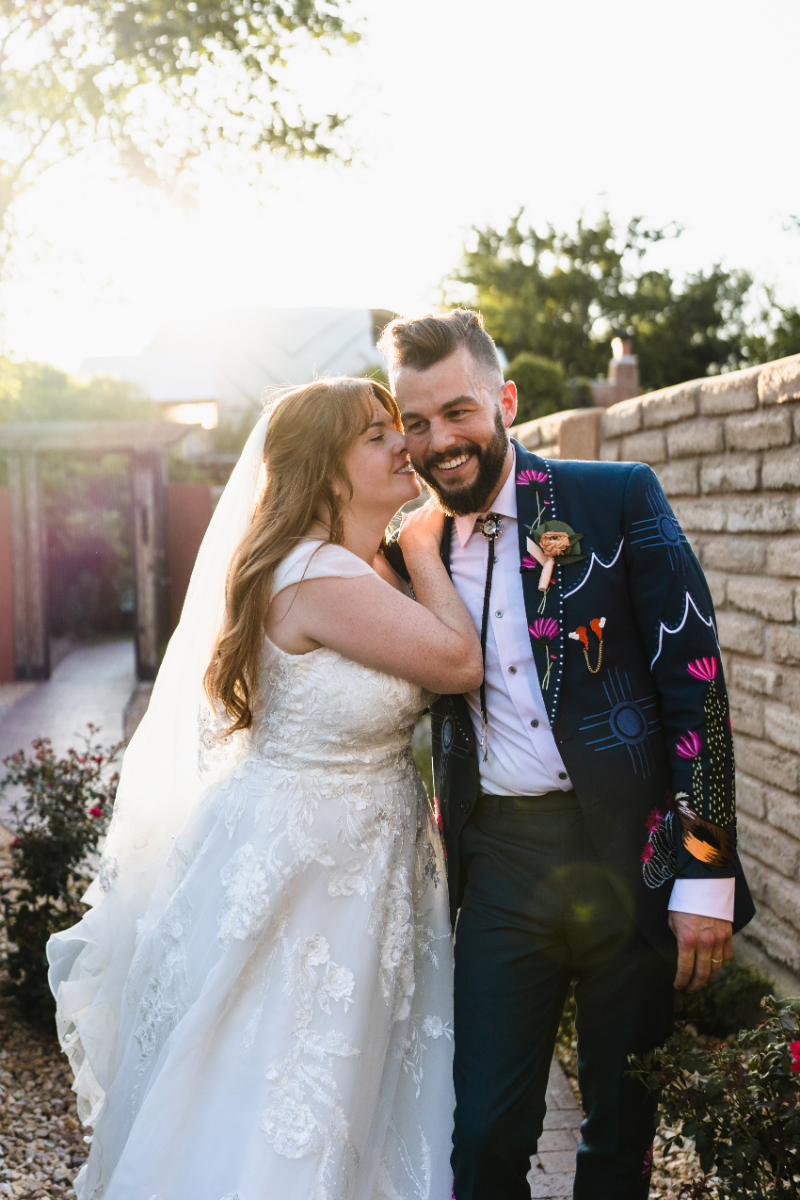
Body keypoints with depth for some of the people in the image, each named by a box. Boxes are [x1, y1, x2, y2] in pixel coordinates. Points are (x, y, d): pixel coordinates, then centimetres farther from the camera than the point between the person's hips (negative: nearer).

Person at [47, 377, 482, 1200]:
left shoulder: (366, 569, 5)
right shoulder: (318, 575, -25)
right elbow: (460, 660, -21)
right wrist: (422, 554, -9)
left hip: (361, 858, 9)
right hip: (297, 863, -9)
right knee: (279, 1103, 8)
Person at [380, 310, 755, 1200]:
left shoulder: (618, 500, -3)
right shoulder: (413, 552, 7)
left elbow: (693, 678, -8)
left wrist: (706, 873, -12)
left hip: (631, 853, -2)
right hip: (500, 869, 2)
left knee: (623, 1126, 14)